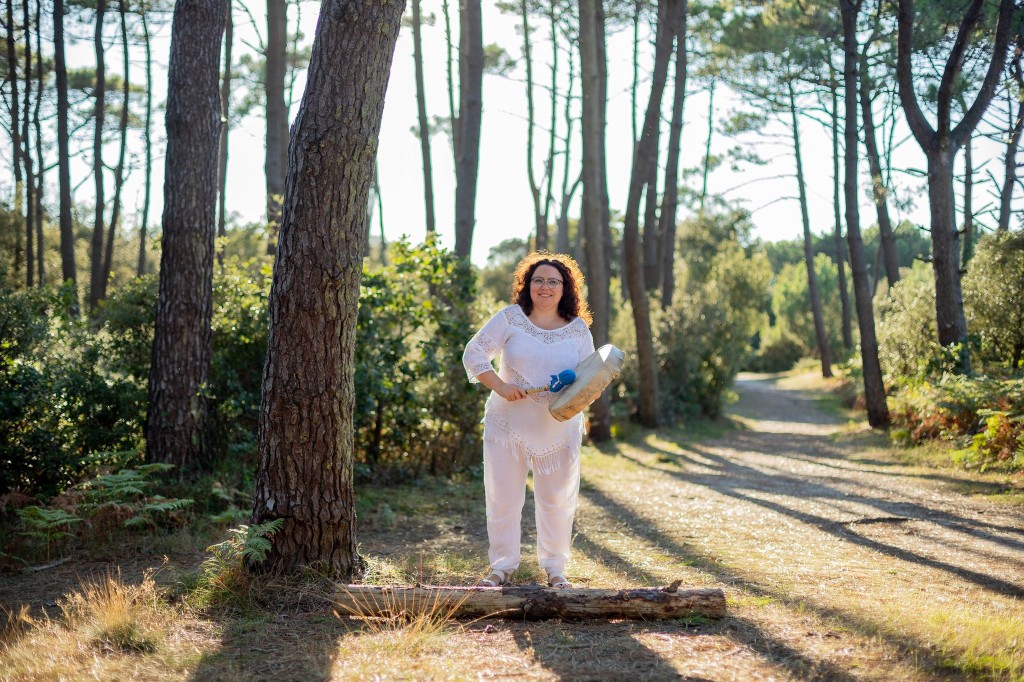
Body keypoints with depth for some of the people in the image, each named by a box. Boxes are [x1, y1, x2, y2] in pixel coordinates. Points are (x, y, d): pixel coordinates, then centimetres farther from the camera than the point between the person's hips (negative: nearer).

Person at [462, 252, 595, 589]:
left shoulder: (578, 329, 1)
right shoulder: (510, 318, -5)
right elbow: (474, 353, -6)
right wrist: (500, 386, -19)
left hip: (559, 429, 1)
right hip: (509, 423, -1)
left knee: (558, 500, 10)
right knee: (502, 497, 6)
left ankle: (555, 568, 26)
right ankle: (502, 565, 22)